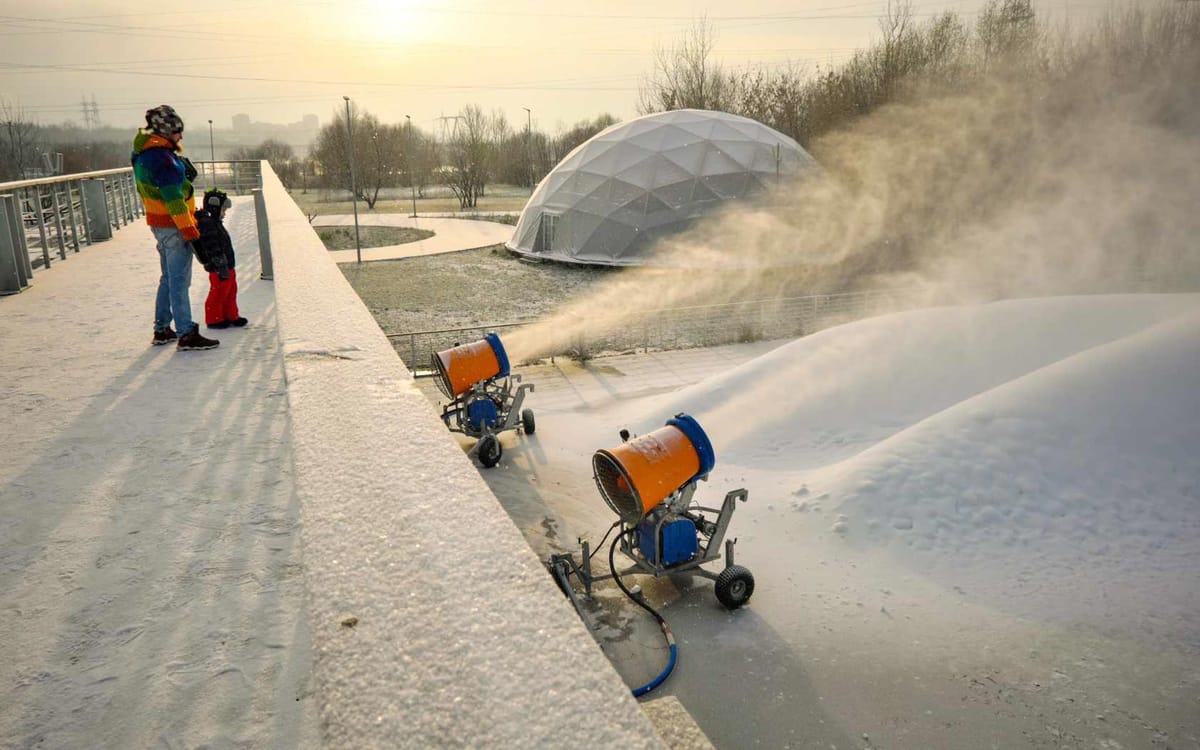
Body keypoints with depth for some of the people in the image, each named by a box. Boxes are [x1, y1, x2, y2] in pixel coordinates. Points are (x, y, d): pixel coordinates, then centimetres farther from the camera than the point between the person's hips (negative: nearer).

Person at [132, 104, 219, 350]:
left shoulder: (144, 153, 13)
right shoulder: (160, 156, -19)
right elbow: (173, 197, -23)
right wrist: (189, 230, -21)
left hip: (160, 223, 10)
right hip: (172, 225, -10)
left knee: (169, 277, 18)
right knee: (179, 281, -7)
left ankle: (162, 330, 26)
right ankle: (187, 334, -3)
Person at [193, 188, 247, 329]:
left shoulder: (215, 223, 15)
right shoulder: (207, 225, -19)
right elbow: (213, 250, -23)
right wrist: (222, 267, -24)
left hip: (228, 267, 10)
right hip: (219, 270, -10)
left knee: (230, 293, 17)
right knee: (218, 294, 1)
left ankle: (231, 316, 27)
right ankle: (214, 319, 13)